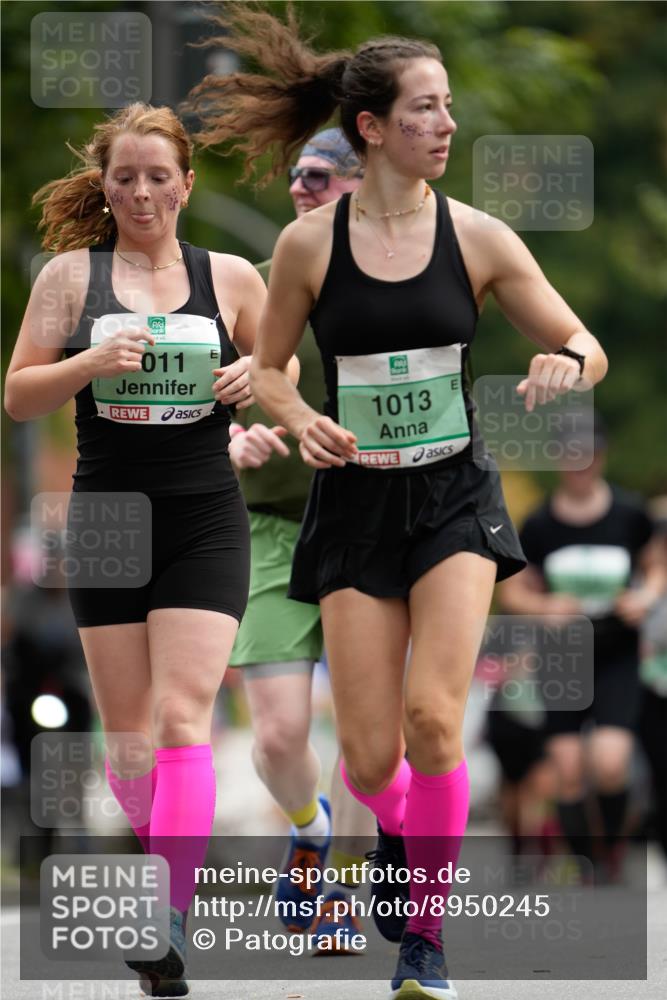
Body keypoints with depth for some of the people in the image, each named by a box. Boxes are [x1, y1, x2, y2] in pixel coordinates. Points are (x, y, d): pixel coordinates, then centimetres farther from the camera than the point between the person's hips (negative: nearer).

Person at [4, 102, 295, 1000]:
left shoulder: (230, 278, 5)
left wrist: (255, 379, -8)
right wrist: (89, 364, -16)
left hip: (204, 521, -2)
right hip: (107, 516, 2)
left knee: (182, 717, -14)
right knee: (126, 730, 7)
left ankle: (169, 922, -22)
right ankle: (170, 868, 29)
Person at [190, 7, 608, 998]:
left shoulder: (477, 238, -2)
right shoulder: (310, 244, -4)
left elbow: (588, 347, 3)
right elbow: (266, 367, 9)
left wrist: (564, 363, -20)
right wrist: (300, 419, -11)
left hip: (453, 501, 0)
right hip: (355, 506, 0)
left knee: (432, 713, -19)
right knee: (370, 760, -3)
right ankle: (410, 832, 34)